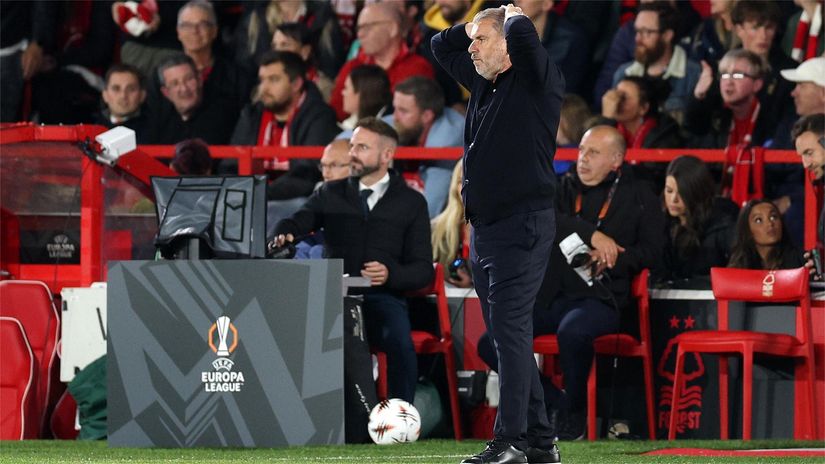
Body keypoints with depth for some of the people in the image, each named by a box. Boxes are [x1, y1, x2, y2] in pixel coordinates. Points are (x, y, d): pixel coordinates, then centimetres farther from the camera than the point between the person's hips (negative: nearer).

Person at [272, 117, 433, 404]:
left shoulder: (411, 203, 13)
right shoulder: (331, 194, 20)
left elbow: (423, 270, 7)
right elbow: (295, 223, 5)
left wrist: (390, 273, -15)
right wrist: (283, 236, -20)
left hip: (382, 297, -1)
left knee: (399, 342, -34)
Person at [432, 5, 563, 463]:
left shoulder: (537, 81, -8)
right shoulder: (483, 81, 15)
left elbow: (523, 37, -27)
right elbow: (442, 45, 30)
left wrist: (513, 17, -6)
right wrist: (478, 24, 16)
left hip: (522, 227, -9)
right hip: (485, 230, 9)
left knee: (511, 331, -13)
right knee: (508, 335, 10)